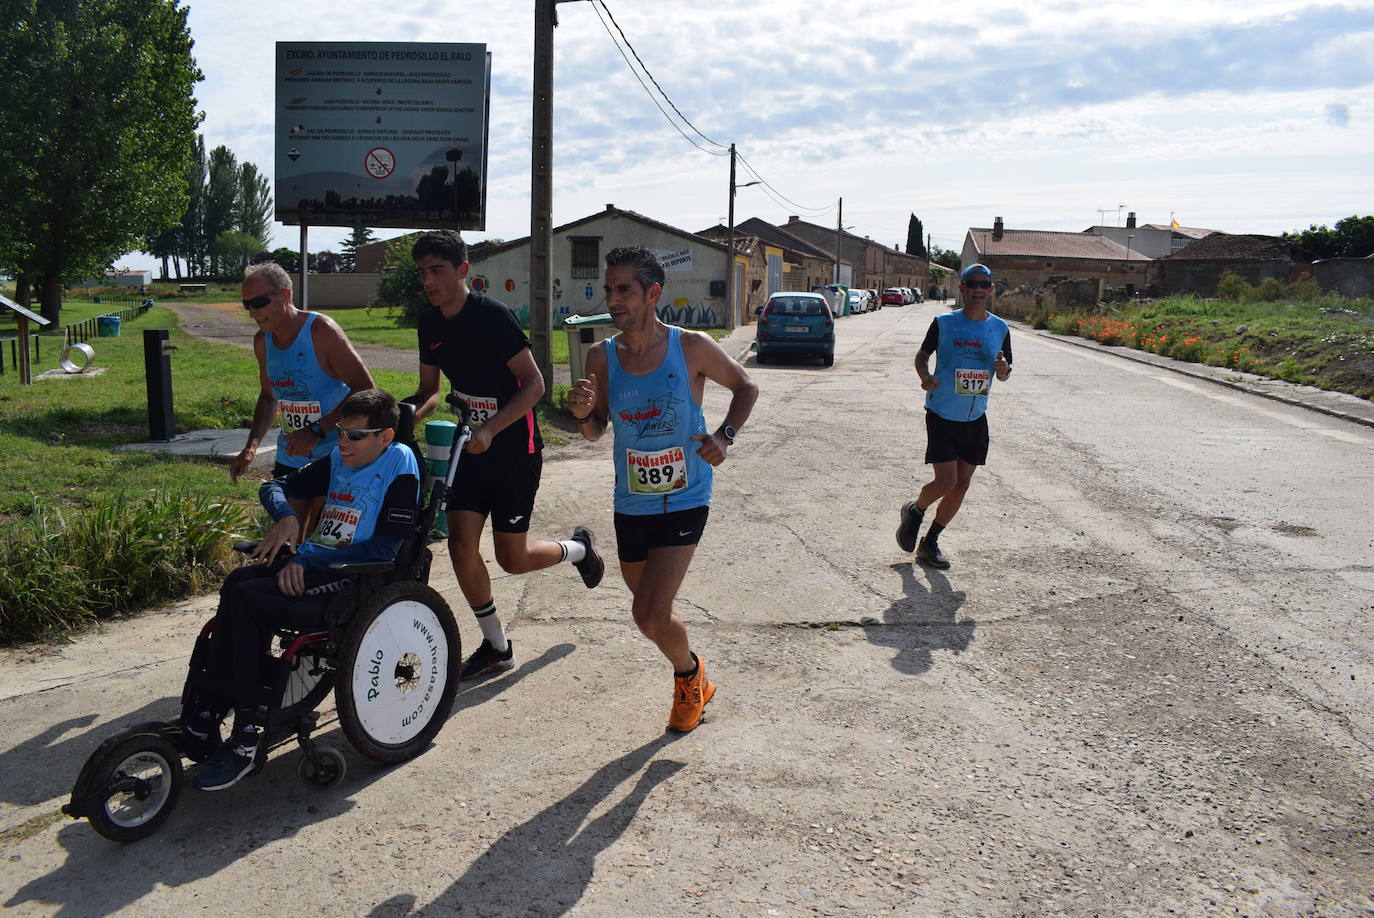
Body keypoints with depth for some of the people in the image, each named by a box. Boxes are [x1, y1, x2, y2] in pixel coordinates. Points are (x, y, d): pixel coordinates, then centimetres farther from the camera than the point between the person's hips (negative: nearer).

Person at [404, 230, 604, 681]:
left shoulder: (492, 315, -18)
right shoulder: (430, 324, 3)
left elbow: (534, 383, -19)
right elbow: (429, 390, 12)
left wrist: (490, 429, -29)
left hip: (515, 447, -6)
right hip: (473, 445, 6)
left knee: (512, 558, 2)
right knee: (461, 544, -3)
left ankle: (578, 547, 34)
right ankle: (496, 646, 14)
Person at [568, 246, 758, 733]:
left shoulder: (692, 348, -14)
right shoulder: (601, 358, -6)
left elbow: (745, 387, 3)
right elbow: (597, 431, 5)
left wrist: (725, 434, -14)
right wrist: (582, 414, -18)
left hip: (684, 501, -4)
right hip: (631, 504, 4)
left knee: (651, 617, -14)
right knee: (649, 614, 17)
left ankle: (689, 673, 19)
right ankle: (693, 677, 46)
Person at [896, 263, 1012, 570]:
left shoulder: (1000, 329, 3)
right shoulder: (944, 323, -6)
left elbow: (1004, 375, 12)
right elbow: (922, 355, 6)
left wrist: (1002, 368, -13)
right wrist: (925, 376, -15)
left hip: (976, 419, 4)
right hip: (942, 415, -4)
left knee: (962, 484, 6)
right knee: (946, 481, -12)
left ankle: (930, 543, 23)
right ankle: (914, 511, 22)